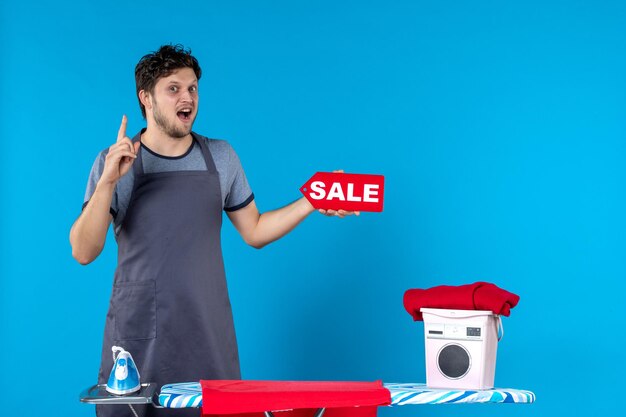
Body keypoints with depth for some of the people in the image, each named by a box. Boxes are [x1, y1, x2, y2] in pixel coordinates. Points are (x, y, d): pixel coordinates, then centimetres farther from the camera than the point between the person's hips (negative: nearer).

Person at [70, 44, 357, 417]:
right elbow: (84, 252, -9)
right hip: (138, 338, -2)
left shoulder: (221, 157, 6)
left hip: (208, 337, 2)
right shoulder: (115, 162, -2)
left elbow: (255, 232, 12)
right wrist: (107, 182, -21)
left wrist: (311, 203, -1)